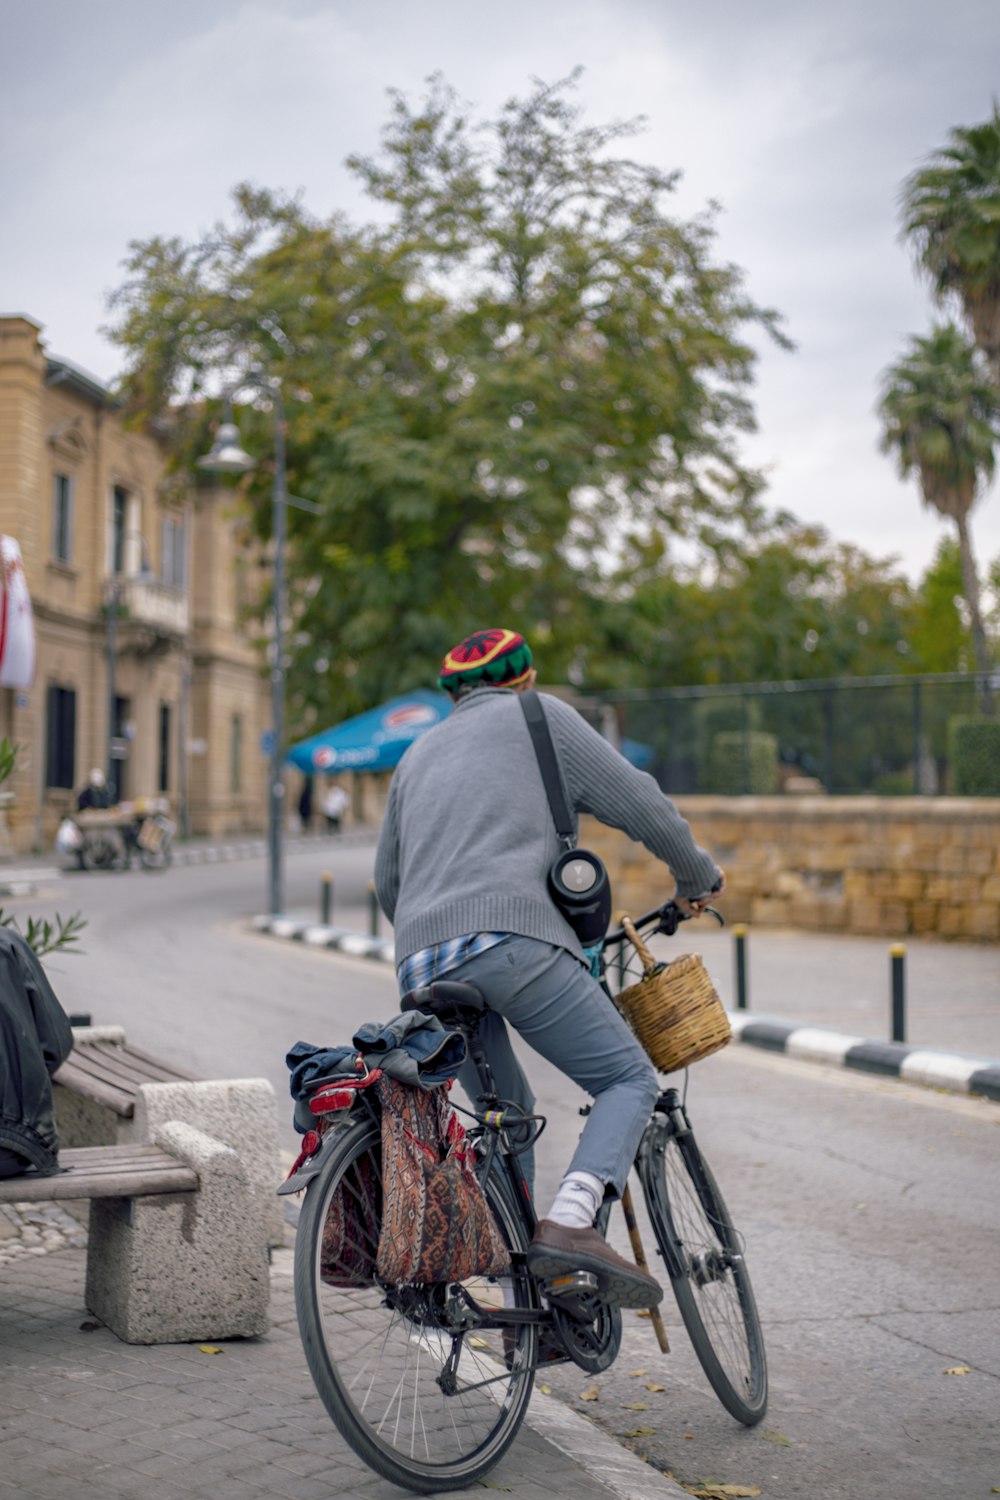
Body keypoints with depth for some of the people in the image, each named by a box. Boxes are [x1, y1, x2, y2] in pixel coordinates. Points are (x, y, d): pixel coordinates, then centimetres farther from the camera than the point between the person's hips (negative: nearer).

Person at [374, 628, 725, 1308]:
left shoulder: (419, 753, 31)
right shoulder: (540, 716, 16)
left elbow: (388, 883, 36)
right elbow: (639, 804, 11)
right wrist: (698, 875, 26)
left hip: (421, 965, 6)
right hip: (511, 938, -6)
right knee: (630, 1080, 4)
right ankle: (569, 1222, -20)